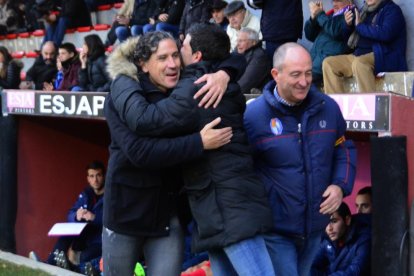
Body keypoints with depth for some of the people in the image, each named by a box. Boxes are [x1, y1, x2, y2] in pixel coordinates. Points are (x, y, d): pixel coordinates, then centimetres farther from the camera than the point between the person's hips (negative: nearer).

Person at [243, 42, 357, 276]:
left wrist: (341, 186, -4)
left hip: (316, 226, 5)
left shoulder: (328, 108, 0)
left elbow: (344, 150, 12)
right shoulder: (253, 115, -15)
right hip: (275, 230, -5)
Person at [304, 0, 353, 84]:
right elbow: (310, 36, 23)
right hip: (315, 56, 7)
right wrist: (313, 17, 5)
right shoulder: (331, 14, 25)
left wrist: (320, 14, -6)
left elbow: (336, 32, -19)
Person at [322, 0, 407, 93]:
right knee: (328, 63, -4)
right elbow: (350, 37, 24)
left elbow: (386, 34, -20)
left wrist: (360, 26, -9)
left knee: (359, 62, -36)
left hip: (382, 56, -8)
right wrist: (348, 25, 2)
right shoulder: (365, 10, 19)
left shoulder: (392, 9, -1)